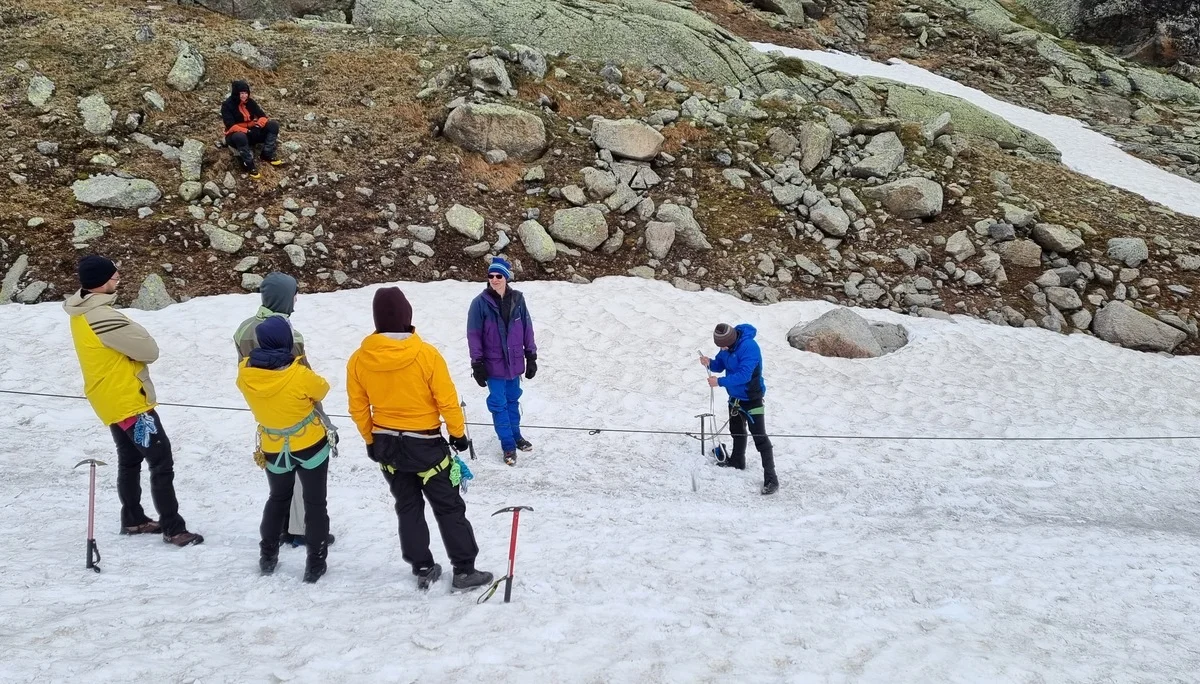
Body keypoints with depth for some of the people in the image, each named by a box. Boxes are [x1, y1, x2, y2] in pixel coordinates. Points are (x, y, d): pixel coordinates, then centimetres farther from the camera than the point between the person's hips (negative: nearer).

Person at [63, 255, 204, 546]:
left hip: (113, 401, 10)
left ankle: (133, 520, 32)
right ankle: (173, 529, 0)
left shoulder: (81, 312, 4)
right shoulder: (103, 317, -27)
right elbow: (149, 350, -19)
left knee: (130, 460, 21)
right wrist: (133, 330, -2)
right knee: (162, 462, -4)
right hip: (130, 402, -10)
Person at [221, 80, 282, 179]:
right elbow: (230, 126, -23)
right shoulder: (227, 105, -14)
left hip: (251, 132, 6)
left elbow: (262, 115, 2)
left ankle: (267, 155, -10)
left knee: (273, 125, -12)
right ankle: (249, 165, -30)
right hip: (236, 134, -6)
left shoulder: (250, 102, 2)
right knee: (240, 137, -44)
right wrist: (246, 131, -31)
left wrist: (259, 124, -19)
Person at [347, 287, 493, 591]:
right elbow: (447, 400, -13)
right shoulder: (426, 354, -20)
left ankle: (422, 569, 22)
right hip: (425, 444, -4)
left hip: (386, 445, 4)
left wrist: (372, 441, 16)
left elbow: (358, 408, 2)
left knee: (407, 508, 17)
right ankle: (464, 570, 11)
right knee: (449, 507, 8)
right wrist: (458, 434, 2)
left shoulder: (358, 360, -9)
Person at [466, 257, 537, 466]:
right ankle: (508, 444, 13)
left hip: (514, 362, 3)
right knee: (499, 404, 4)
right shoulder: (481, 303, -12)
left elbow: (527, 329, 4)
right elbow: (473, 335, -8)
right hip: (493, 364, -3)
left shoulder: (517, 299, -4)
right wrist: (477, 364, -9)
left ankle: (516, 435, 33)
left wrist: (531, 357, 6)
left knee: (513, 400, 17)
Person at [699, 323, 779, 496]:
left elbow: (744, 374, -35)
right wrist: (710, 363, -17)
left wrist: (720, 382, -32)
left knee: (760, 437, -9)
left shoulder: (749, 346, -30)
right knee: (736, 431, 25)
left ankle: (771, 479, -8)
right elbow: (720, 365, 6)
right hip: (735, 397, 8)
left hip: (751, 398, -8)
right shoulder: (726, 346, -5)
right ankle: (737, 461, 47)